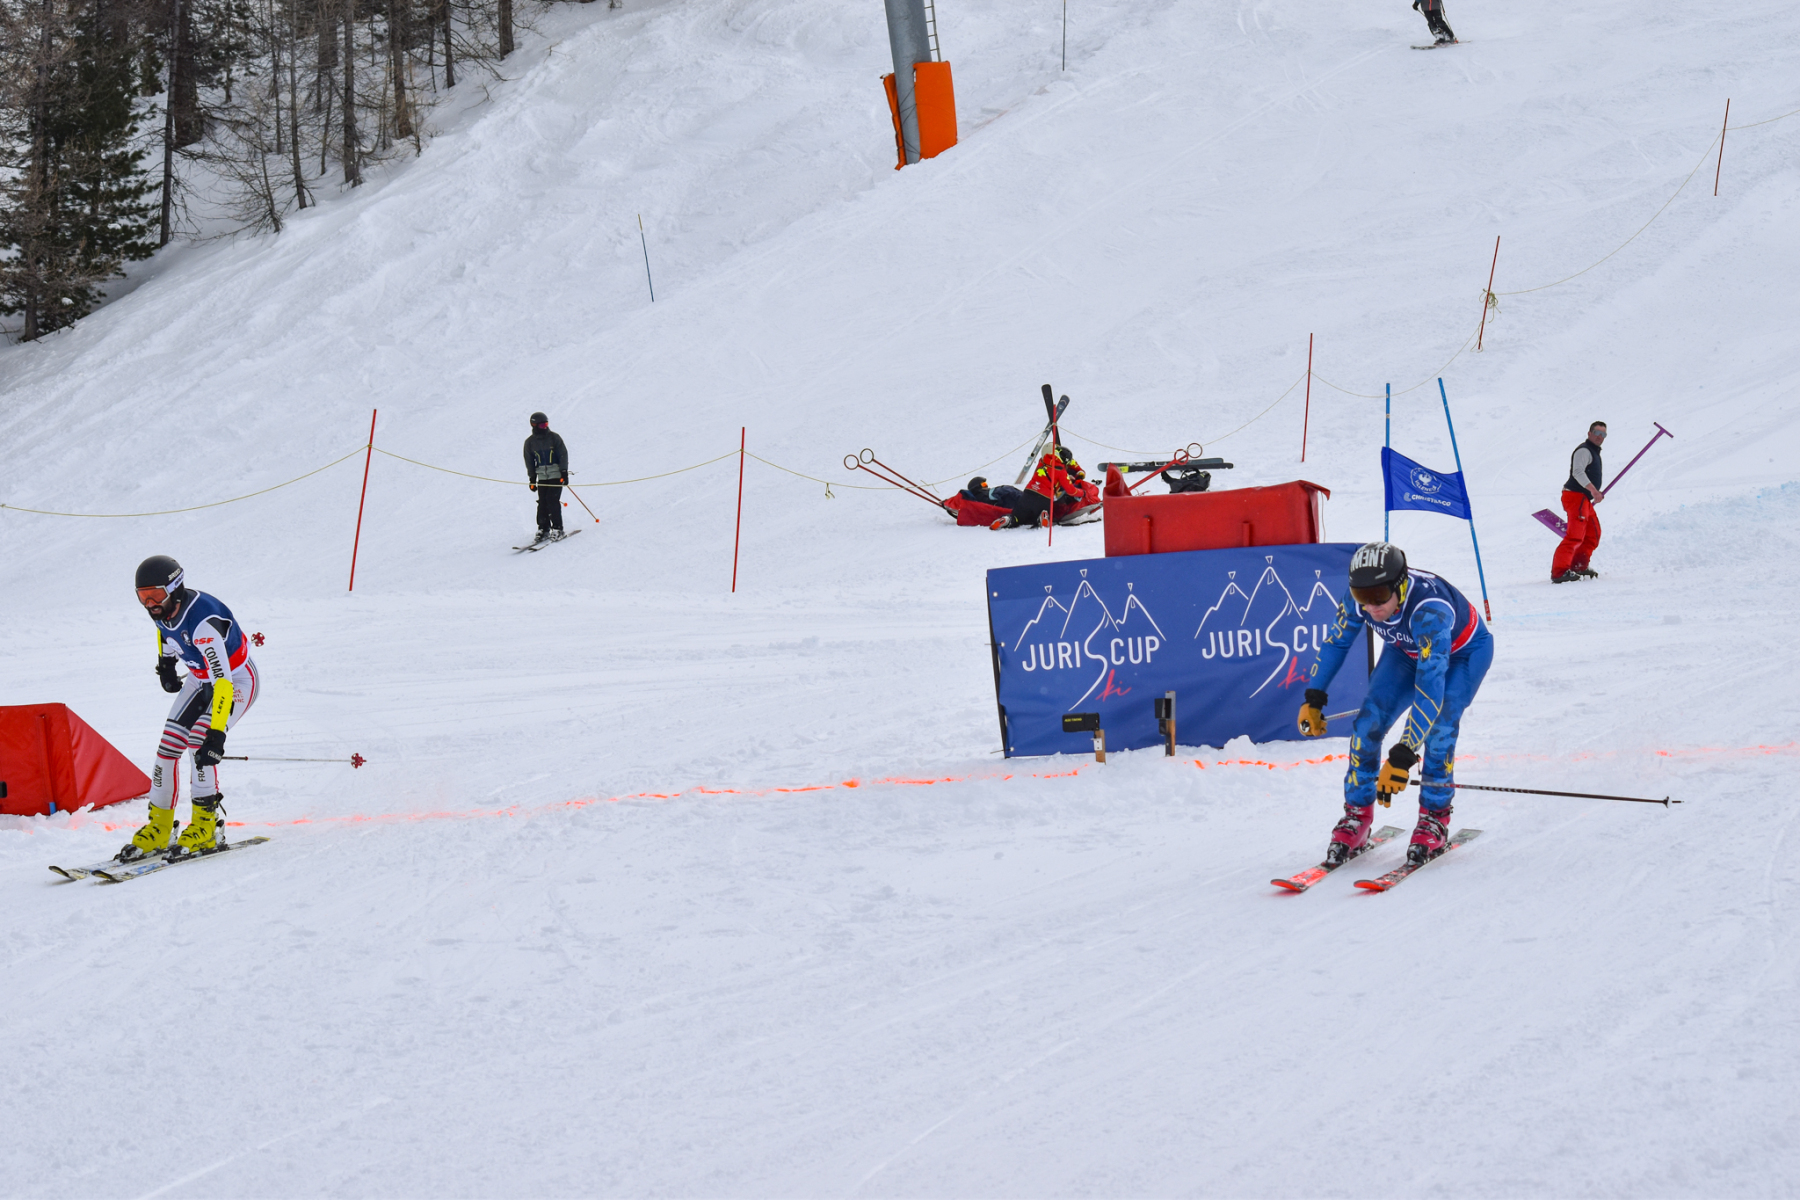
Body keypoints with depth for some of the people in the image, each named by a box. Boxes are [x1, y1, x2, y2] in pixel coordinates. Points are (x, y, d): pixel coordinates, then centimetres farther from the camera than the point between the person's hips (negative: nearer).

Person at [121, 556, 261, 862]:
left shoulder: (202, 622, -37)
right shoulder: (161, 609, -13)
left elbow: (224, 681, -42)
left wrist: (216, 733, -48)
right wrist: (165, 662, 21)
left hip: (237, 680, -8)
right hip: (200, 679, 8)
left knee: (199, 743, -25)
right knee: (168, 745, -3)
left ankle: (205, 829, -16)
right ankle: (158, 830, 5)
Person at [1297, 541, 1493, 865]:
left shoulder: (1429, 608, -44)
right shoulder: (1358, 599, -27)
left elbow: (1430, 683, -51)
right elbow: (1336, 641, -6)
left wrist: (1402, 756, -56)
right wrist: (1313, 700, -3)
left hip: (1464, 651, -5)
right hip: (1408, 650, 5)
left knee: (1437, 725, -27)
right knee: (1369, 721, -14)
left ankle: (1434, 818, -9)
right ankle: (1357, 816, 0)